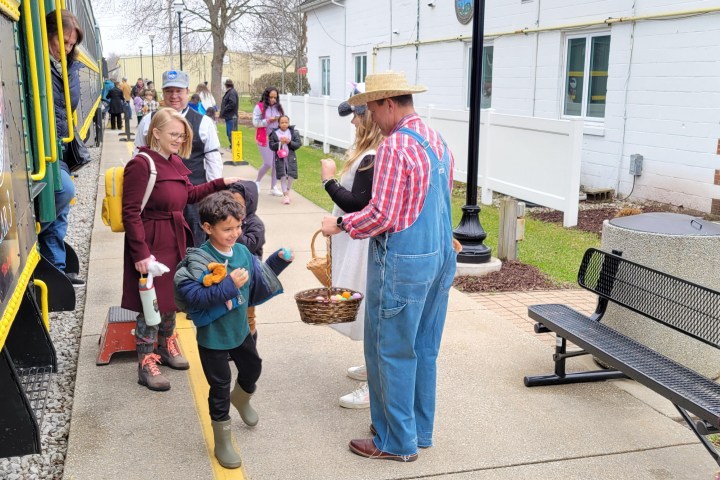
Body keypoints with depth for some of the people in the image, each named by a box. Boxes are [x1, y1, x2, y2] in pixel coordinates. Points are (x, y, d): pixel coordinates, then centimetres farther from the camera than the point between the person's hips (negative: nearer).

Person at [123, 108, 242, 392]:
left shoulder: (175, 162, 8)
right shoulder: (141, 165, -18)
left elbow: (189, 195, 21)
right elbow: (131, 213, -20)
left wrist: (220, 183, 12)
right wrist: (141, 253, -22)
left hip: (176, 241, 8)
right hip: (151, 245, -8)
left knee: (170, 297, 21)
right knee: (152, 304, 0)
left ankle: (166, 347, 40)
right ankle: (146, 365, 14)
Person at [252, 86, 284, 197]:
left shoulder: (278, 107, 8)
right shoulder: (259, 107, -5)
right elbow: (255, 123, -11)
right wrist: (268, 120, -19)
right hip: (264, 139, -5)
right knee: (268, 164, -6)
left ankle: (274, 187, 17)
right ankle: (257, 181, 21)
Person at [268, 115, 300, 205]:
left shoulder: (293, 132, 2)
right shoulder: (274, 133, 0)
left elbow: (298, 145, -1)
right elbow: (271, 146, -2)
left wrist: (289, 142, -15)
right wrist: (279, 143, -17)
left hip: (291, 157, 1)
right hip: (280, 157, -1)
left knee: (291, 176, 0)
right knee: (282, 176, -3)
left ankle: (287, 192, 24)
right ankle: (285, 195, 1)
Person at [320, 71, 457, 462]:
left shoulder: (394, 147, -17)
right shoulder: (438, 141, 11)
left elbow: (381, 216, -20)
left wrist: (340, 224, -5)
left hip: (403, 263, -9)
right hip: (441, 256, 9)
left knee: (391, 352, 5)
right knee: (424, 349, 17)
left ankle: (396, 441, 17)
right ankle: (420, 430, 30)